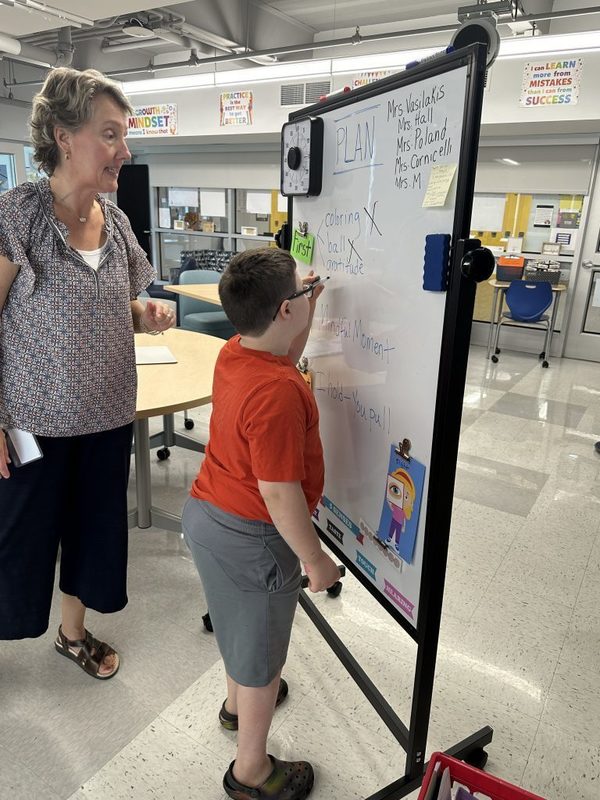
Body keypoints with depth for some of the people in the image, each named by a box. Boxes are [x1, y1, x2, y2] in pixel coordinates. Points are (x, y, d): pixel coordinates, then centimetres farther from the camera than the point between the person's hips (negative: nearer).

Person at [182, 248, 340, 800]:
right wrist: (315, 559, -16)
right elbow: (279, 493, -28)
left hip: (208, 512, 9)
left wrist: (307, 317, 9)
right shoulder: (277, 393, -32)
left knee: (241, 625, 32)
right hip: (251, 537, -9)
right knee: (261, 651, 14)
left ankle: (239, 702, 59)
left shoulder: (234, 353, -4)